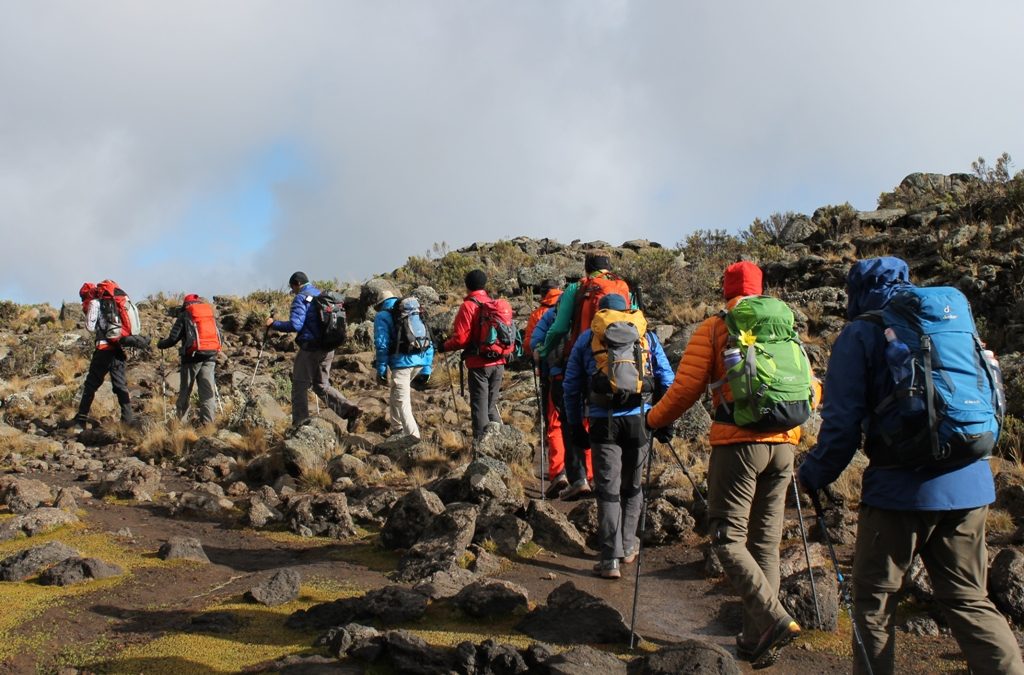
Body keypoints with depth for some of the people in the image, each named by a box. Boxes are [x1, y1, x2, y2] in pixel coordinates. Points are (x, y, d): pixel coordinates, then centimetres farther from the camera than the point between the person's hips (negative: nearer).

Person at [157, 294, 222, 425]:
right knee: (208, 391, 3)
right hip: (211, 356, 3)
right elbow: (219, 334, 15)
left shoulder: (184, 315, 4)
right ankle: (208, 422, -4)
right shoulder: (210, 313, 15)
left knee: (185, 391, 8)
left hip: (192, 356, -3)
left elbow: (173, 338, 0)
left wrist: (160, 344, 18)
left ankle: (180, 420, 12)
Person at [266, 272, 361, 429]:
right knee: (322, 386, 15)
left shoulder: (301, 298, -9)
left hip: (310, 348, -7)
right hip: (328, 349, 7)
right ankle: (349, 410, -1)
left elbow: (295, 325, -19)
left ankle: (300, 424, 9)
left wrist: (274, 324, -8)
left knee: (300, 385, 6)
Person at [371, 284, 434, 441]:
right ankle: (397, 429, 35)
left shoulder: (382, 316, 3)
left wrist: (381, 370, 0)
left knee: (402, 403, -1)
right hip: (421, 362, 7)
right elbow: (429, 342, 18)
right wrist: (426, 369, 20)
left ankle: (414, 438, -9)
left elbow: (382, 345, -6)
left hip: (402, 363, -7)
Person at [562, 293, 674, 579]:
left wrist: (575, 426, 16)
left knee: (608, 490, 2)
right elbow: (667, 380, 11)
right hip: (639, 419, 1)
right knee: (633, 486, 17)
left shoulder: (586, 338, 12)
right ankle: (628, 547, 28)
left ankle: (610, 559, -1)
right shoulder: (647, 335, 14)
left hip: (603, 421, -1)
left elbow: (571, 387, 11)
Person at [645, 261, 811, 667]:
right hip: (783, 444, 5)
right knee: (765, 542, 11)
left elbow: (686, 388, -4)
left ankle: (775, 620, -16)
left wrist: (654, 419, 12)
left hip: (738, 443, -5)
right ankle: (757, 640, 13)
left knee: (728, 539, 0)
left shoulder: (713, 329, 2)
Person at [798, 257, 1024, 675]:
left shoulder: (860, 334, -2)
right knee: (969, 600, 14)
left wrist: (813, 475, 5)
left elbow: (842, 423, -8)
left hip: (902, 487, -5)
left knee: (874, 603, 8)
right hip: (970, 487, 6)